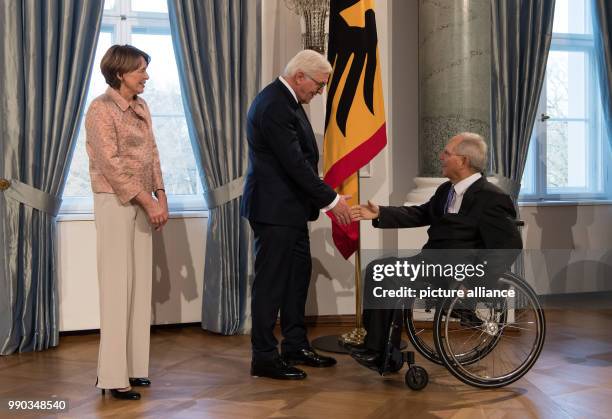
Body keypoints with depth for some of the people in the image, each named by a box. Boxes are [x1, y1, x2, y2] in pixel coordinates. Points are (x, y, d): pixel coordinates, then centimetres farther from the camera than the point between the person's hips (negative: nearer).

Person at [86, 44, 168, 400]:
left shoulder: (141, 106, 12)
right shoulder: (101, 109, -11)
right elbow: (112, 165, -17)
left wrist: (160, 196, 0)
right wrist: (148, 202, -17)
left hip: (142, 203, 8)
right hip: (115, 203, -7)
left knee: (141, 283, 8)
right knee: (117, 285, -5)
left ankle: (133, 365, 17)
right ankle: (113, 375, 3)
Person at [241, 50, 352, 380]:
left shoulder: (285, 100, 12)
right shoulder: (273, 106, -20)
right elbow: (295, 163, -23)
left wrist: (324, 197, 10)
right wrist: (331, 200, -16)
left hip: (290, 208, 11)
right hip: (274, 209, -11)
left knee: (298, 274, 16)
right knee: (271, 282, -2)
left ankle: (295, 346, 28)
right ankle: (264, 358, 9)